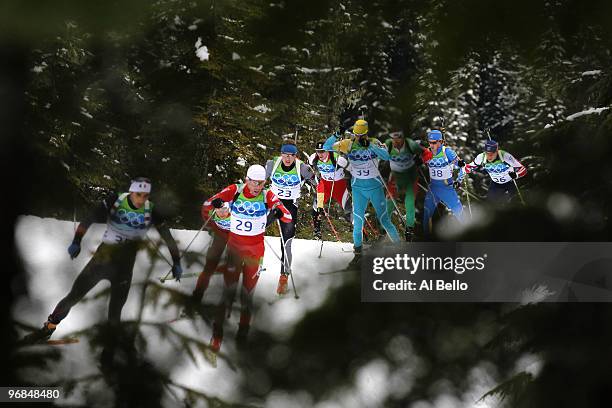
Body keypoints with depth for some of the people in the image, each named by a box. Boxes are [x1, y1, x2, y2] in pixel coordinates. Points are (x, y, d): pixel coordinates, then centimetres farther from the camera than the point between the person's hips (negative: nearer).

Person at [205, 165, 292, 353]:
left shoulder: (267, 196, -8)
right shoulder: (235, 191, -8)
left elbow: (288, 218, -12)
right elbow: (207, 204, -10)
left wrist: (279, 213, -35)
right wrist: (215, 202, -34)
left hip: (255, 249, 1)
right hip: (234, 244, -1)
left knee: (248, 293, 8)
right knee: (228, 289, -5)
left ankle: (242, 334, 22)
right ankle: (217, 334, 3)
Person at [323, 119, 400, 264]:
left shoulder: (374, 143, -10)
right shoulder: (349, 144, -5)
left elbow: (386, 156, -26)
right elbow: (326, 147, -6)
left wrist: (369, 145, -35)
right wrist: (336, 136, -23)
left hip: (375, 186, -2)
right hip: (358, 188, 2)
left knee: (384, 220, 3)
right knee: (357, 222, 1)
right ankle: (358, 253, 17)